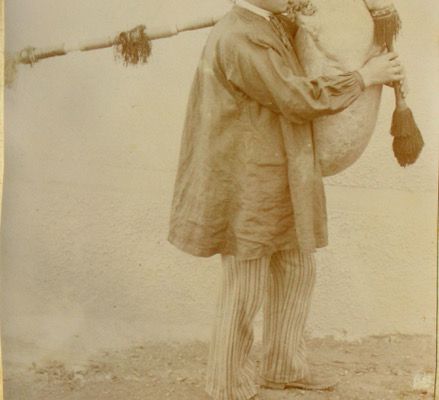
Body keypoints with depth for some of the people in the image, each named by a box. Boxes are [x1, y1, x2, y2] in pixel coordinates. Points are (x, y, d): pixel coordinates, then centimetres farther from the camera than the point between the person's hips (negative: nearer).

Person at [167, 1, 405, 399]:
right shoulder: (238, 41, -21)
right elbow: (298, 99, -23)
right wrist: (365, 77, -12)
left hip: (274, 182, 10)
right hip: (247, 184, -10)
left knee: (296, 270, 17)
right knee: (245, 288, 2)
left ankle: (283, 367, 32)